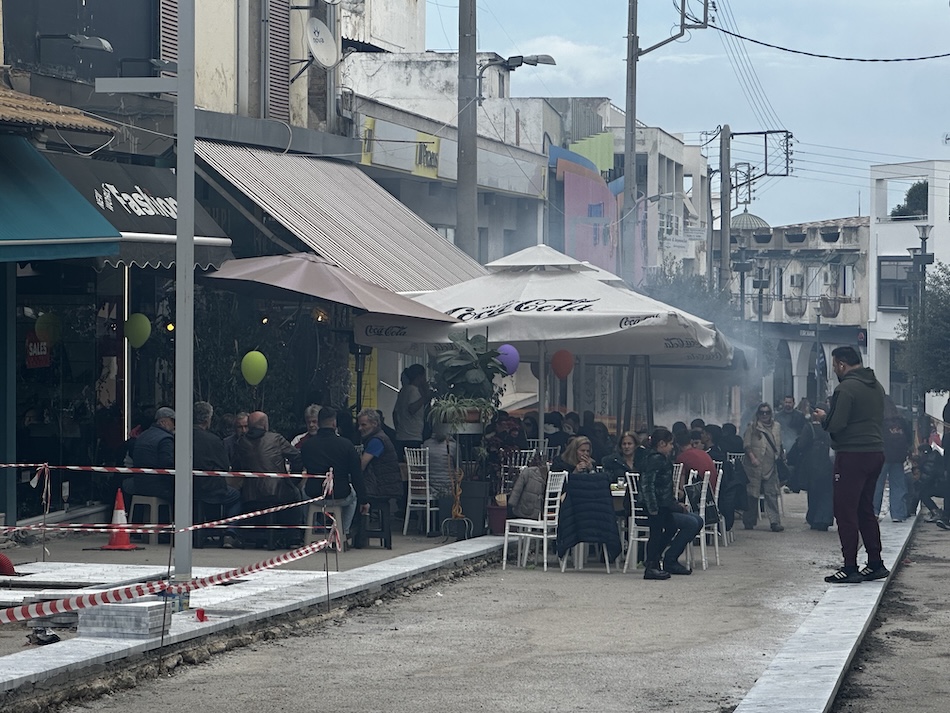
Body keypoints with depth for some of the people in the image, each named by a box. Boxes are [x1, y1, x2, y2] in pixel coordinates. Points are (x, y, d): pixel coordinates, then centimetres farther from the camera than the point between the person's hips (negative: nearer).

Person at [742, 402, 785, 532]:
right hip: (755, 466, -3)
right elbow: (747, 444, -4)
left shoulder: (777, 427, 14)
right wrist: (752, 457, -15)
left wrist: (780, 458, 15)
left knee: (772, 494, -2)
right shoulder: (753, 427, 0)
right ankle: (749, 522, 11)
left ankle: (775, 521, -5)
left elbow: (779, 445, 21)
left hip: (770, 467, 3)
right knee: (752, 494, 1)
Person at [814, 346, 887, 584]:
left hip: (852, 456, -9)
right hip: (876, 452, 9)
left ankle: (850, 568, -4)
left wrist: (823, 417, 4)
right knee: (866, 510, 17)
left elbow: (835, 425, -19)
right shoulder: (876, 386, 14)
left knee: (845, 511, -3)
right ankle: (875, 564, 16)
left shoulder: (846, 388, -13)